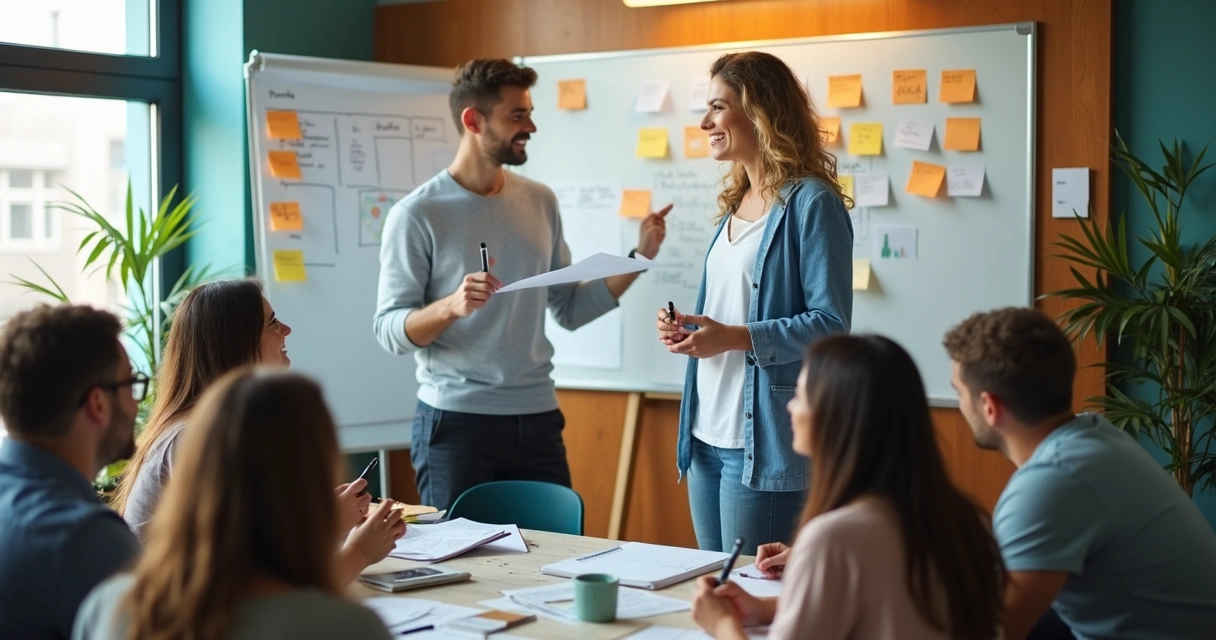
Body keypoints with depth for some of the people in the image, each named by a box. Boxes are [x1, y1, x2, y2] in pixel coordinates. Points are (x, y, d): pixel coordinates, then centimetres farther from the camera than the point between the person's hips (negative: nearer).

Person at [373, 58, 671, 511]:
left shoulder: (540, 203, 8)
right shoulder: (416, 215, -8)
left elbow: (569, 309, 12)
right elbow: (390, 330, -11)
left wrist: (638, 257, 3)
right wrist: (451, 306, -28)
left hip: (537, 420, 5)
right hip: (456, 423, -4)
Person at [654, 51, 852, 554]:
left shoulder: (811, 203, -11)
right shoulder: (736, 202, 15)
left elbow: (831, 324, -17)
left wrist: (734, 338, -23)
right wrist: (686, 328, 5)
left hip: (765, 443, -9)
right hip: (707, 437, 9)